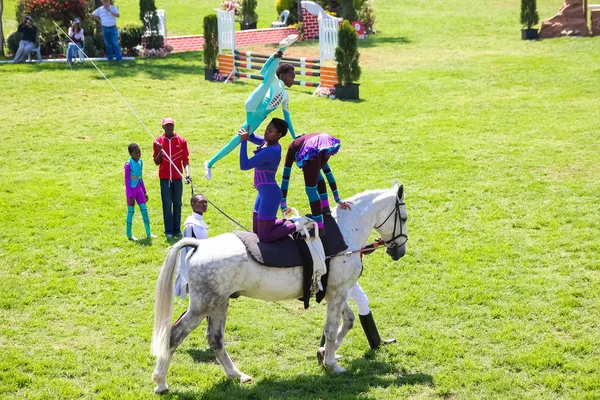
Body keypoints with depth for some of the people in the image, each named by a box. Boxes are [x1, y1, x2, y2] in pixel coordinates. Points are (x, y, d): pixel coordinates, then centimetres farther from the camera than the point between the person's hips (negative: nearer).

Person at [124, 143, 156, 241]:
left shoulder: (140, 162, 5)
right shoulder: (128, 165, -16)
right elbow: (127, 181, -14)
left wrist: (144, 192, 16)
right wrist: (130, 196, -15)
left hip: (139, 189, 7)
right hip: (131, 190, -7)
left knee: (144, 210, 6)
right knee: (131, 211, 1)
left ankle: (148, 233, 12)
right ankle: (129, 235, 9)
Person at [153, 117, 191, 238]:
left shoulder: (181, 141, 2)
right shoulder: (158, 141, 2)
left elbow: (185, 160, 0)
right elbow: (157, 162, 5)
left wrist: (187, 174, -16)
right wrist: (159, 151, -14)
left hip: (177, 177, 1)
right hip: (164, 177, -1)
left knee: (177, 204, 6)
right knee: (167, 204, -1)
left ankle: (177, 229, 13)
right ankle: (169, 231, 2)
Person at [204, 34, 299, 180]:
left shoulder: (285, 95, 31)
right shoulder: (275, 82, 12)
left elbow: (287, 117, 38)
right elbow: (264, 71, -7)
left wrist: (294, 136, 38)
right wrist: (274, 56, -19)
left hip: (257, 118, 6)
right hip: (253, 107, -6)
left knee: (238, 140, 4)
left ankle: (210, 164, 12)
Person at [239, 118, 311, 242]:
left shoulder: (270, 151, -26)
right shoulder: (269, 142, 2)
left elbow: (244, 166, -27)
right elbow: (254, 138, 22)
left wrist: (243, 141, -23)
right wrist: (246, 134, -1)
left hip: (270, 195, -10)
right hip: (264, 193, 10)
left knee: (264, 238, -3)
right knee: (256, 231, 20)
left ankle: (299, 225, 0)